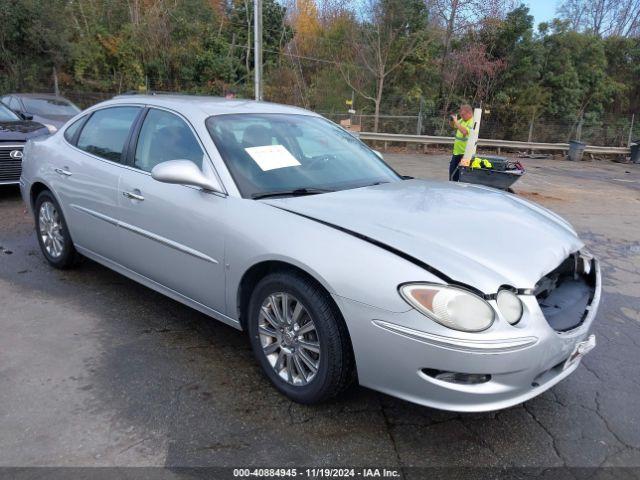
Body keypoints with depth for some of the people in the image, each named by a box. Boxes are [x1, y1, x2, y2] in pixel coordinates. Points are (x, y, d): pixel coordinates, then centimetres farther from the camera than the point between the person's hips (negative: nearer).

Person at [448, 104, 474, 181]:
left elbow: (464, 131, -32)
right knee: (452, 171, 17)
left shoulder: (472, 122, -15)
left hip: (465, 153, -9)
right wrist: (452, 120, 4)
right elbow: (453, 126, 26)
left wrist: (456, 121, -26)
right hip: (456, 151, 9)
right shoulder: (462, 120, 10)